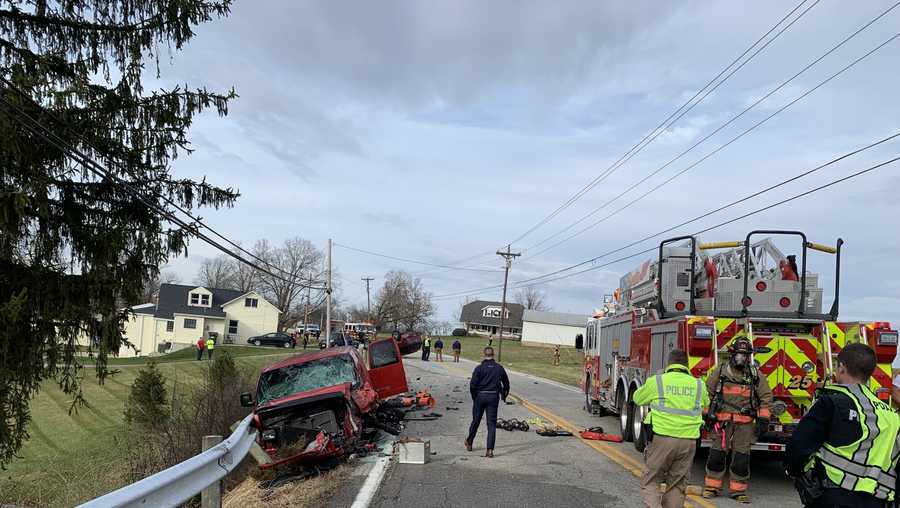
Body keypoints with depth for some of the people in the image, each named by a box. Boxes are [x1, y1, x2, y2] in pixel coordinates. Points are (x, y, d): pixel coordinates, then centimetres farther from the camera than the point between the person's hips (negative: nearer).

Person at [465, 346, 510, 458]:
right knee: (492, 423, 2)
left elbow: (472, 384, -11)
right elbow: (506, 383, 12)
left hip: (480, 396, -1)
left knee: (476, 421, 15)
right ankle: (490, 450, -5)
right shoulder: (499, 368, 2)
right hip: (494, 397, 1)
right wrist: (504, 395, 28)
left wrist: (474, 397, 4)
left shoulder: (479, 368, -7)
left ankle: (469, 443, 32)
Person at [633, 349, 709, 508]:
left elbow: (638, 398, 15)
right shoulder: (698, 385, 8)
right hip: (689, 441, 3)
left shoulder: (656, 381, 0)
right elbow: (706, 404, 28)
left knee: (650, 481, 7)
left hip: (662, 438, -3)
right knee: (677, 485, 13)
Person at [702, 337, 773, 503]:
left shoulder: (755, 374, 6)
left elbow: (766, 396, 9)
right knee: (717, 453, 0)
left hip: (745, 422, 1)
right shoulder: (720, 370, 3)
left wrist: (763, 419, 3)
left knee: (741, 455, 3)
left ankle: (738, 489, 13)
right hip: (722, 420, -1)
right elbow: (708, 392, 8)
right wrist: (706, 414, 7)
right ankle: (712, 486, 10)